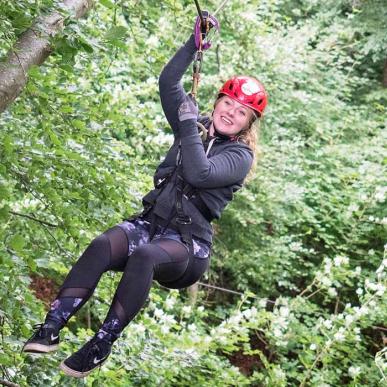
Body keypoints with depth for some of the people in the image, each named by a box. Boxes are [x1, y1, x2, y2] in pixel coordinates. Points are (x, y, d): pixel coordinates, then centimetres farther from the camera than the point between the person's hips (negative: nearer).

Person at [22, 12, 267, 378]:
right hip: (150, 223, 5)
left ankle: (99, 347, -36)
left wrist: (189, 125, -15)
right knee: (101, 246, -29)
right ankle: (51, 328, -37)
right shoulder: (195, 128, 16)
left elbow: (200, 174, -19)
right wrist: (195, 43, -2)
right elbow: (167, 82, 6)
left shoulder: (240, 156, 0)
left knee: (143, 257, -39)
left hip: (188, 242, -4)